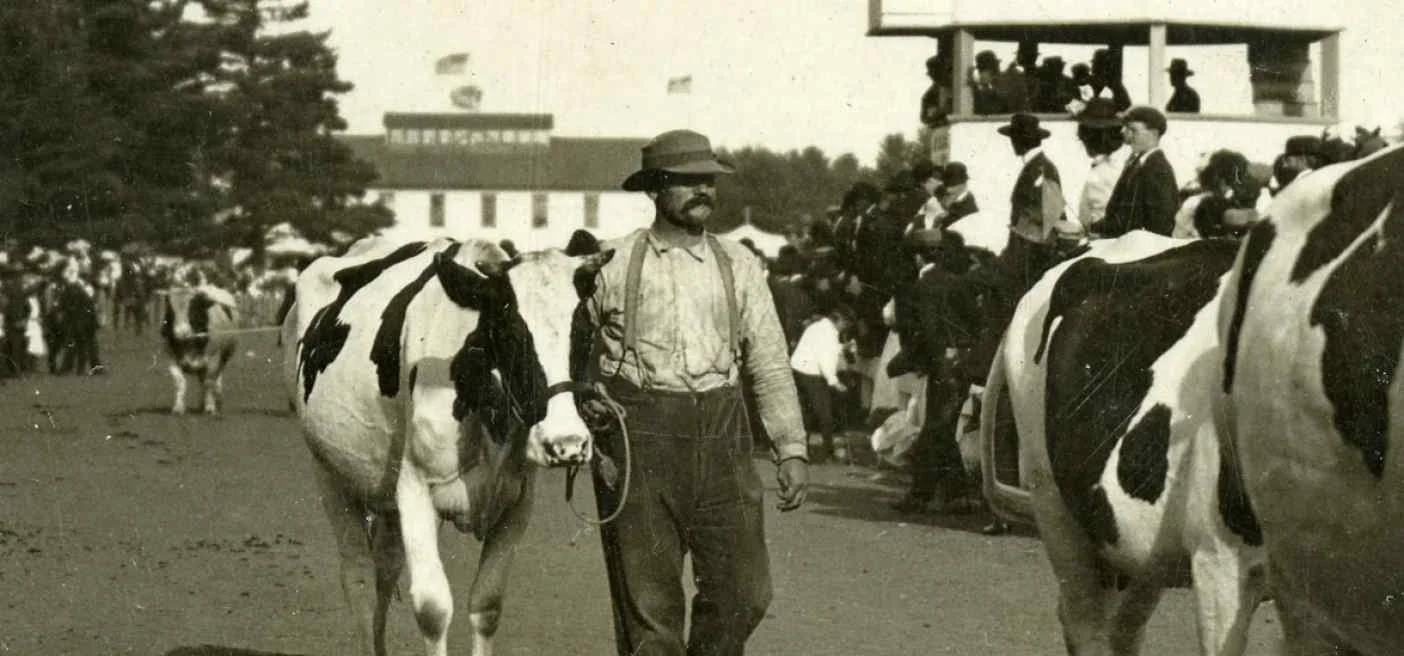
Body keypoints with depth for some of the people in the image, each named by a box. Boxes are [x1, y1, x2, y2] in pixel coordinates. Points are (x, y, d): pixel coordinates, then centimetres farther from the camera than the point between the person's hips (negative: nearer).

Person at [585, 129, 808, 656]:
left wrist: (791, 449, 5)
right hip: (637, 437, -3)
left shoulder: (738, 265, 11)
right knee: (648, 599, 0)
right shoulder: (613, 264, 3)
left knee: (743, 592, 0)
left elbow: (770, 364, 11)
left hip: (720, 435, 3)